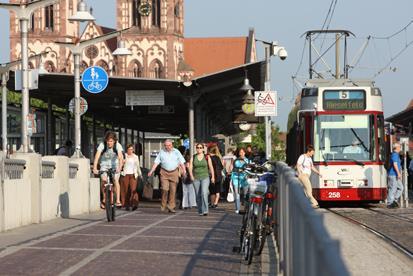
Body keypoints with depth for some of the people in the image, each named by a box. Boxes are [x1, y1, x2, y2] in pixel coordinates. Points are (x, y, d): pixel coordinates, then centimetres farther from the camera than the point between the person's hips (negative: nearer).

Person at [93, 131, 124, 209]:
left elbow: (120, 157, -26)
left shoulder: (117, 146, -16)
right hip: (104, 165, 0)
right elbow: (97, 156, -26)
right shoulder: (102, 145, -18)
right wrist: (95, 168, -39)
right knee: (104, 180, -19)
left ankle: (118, 200, -21)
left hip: (114, 165, 0)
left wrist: (119, 167, -42)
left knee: (116, 180, -19)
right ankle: (104, 198, 0)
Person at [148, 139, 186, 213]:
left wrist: (184, 170, -13)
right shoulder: (161, 152, 6)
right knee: (165, 189, -11)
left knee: (173, 190, 0)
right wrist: (151, 171, -5)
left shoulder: (176, 152, 5)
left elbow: (181, 162, 2)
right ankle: (163, 206, 3)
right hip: (164, 173, 0)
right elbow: (156, 162, 5)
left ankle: (171, 207, 7)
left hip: (174, 173, 0)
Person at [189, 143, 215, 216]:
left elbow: (211, 167, 6)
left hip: (205, 178, -2)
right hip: (196, 178, 2)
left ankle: (205, 210, -20)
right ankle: (200, 211, 15)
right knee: (198, 195, 5)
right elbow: (190, 167, 0)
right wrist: (191, 176, -14)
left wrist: (213, 177, 1)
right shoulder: (193, 157, 6)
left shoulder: (207, 157, 2)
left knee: (204, 193, -19)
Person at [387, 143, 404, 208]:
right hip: (393, 174, -10)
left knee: (400, 187, 9)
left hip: (395, 175, 10)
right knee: (392, 189, -6)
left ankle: (395, 201, 10)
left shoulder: (396, 155, 18)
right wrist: (398, 173, -24)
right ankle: (390, 204, -3)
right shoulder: (394, 154, -14)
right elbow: (395, 164, -22)